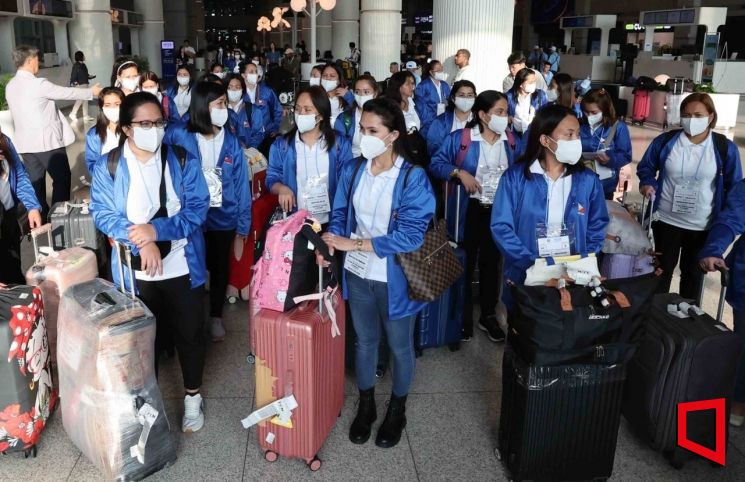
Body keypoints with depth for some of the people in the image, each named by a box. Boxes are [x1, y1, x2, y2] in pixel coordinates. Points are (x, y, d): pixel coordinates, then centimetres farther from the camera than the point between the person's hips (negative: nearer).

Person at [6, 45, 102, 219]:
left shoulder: (10, 86, 7)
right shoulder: (38, 84, -16)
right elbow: (67, 93, -7)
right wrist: (91, 92, 8)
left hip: (25, 143, 7)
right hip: (47, 141, -7)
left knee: (35, 183, 12)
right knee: (62, 179, 5)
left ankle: (41, 217, 19)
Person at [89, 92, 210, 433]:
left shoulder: (184, 161, -4)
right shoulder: (107, 167, -4)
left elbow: (197, 209, -10)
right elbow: (102, 214, -10)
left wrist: (157, 229, -25)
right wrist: (141, 241, -26)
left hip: (183, 267, 0)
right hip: (136, 272, 0)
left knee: (190, 333, 13)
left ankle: (192, 397, 34)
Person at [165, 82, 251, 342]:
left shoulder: (231, 142, -4)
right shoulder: (179, 137, -11)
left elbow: (241, 183, -1)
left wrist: (243, 222, -1)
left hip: (224, 218, 2)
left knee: (220, 267, 17)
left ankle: (216, 317, 38)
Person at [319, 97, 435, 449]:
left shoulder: (413, 178, -18)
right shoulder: (352, 170, -4)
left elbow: (410, 236, -23)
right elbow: (340, 215, 4)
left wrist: (353, 243, -24)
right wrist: (330, 243, -19)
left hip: (394, 278, -3)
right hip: (358, 273, 4)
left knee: (400, 346, 16)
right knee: (364, 341, 21)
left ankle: (397, 411, 40)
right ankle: (365, 406, 42)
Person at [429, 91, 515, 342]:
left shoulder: (510, 141, 2)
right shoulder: (459, 138, -10)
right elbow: (436, 164, -7)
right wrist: (459, 173, -22)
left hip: (499, 211, 4)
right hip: (469, 211, -3)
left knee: (492, 264, 15)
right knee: (465, 264, 8)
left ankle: (488, 316, 32)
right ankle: (464, 318, 25)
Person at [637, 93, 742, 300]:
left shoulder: (725, 148, -7)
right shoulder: (665, 141, -6)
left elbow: (734, 187, 0)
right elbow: (645, 167, 8)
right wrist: (648, 183, -13)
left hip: (703, 226, 0)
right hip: (666, 220, 0)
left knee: (693, 272, 15)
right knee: (663, 268, 14)